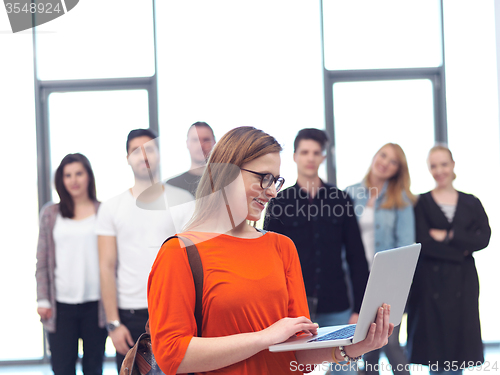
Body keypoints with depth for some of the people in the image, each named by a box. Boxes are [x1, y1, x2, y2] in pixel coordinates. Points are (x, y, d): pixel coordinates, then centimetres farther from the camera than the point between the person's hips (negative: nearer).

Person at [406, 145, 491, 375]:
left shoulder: (471, 203, 10)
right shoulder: (422, 203, 2)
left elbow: (484, 238, -4)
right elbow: (423, 242, -10)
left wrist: (449, 236, -13)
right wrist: (461, 250, -9)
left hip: (463, 281, 2)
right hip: (431, 280, -2)